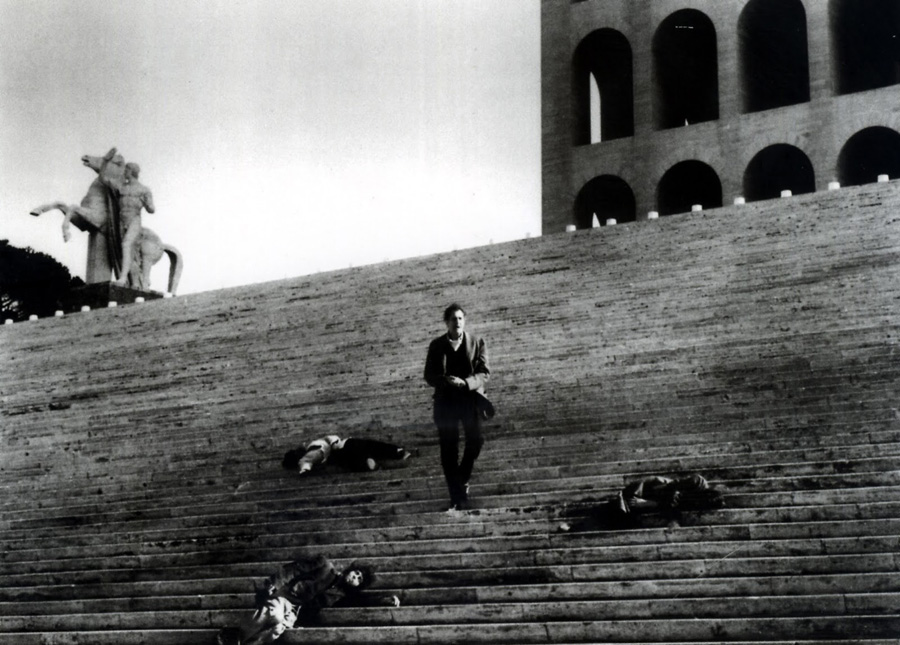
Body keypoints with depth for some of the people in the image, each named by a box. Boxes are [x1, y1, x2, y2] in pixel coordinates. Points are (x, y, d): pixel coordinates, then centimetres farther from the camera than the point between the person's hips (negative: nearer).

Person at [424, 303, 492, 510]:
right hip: (445, 400, 1)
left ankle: (463, 478, 14)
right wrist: (446, 381, -17)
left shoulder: (477, 343, 3)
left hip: (470, 398, 0)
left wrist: (465, 383, -19)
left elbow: (484, 373, -2)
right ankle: (458, 497, 8)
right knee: (448, 449, 0)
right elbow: (429, 376, 3)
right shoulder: (437, 345, 5)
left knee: (475, 440, -15)